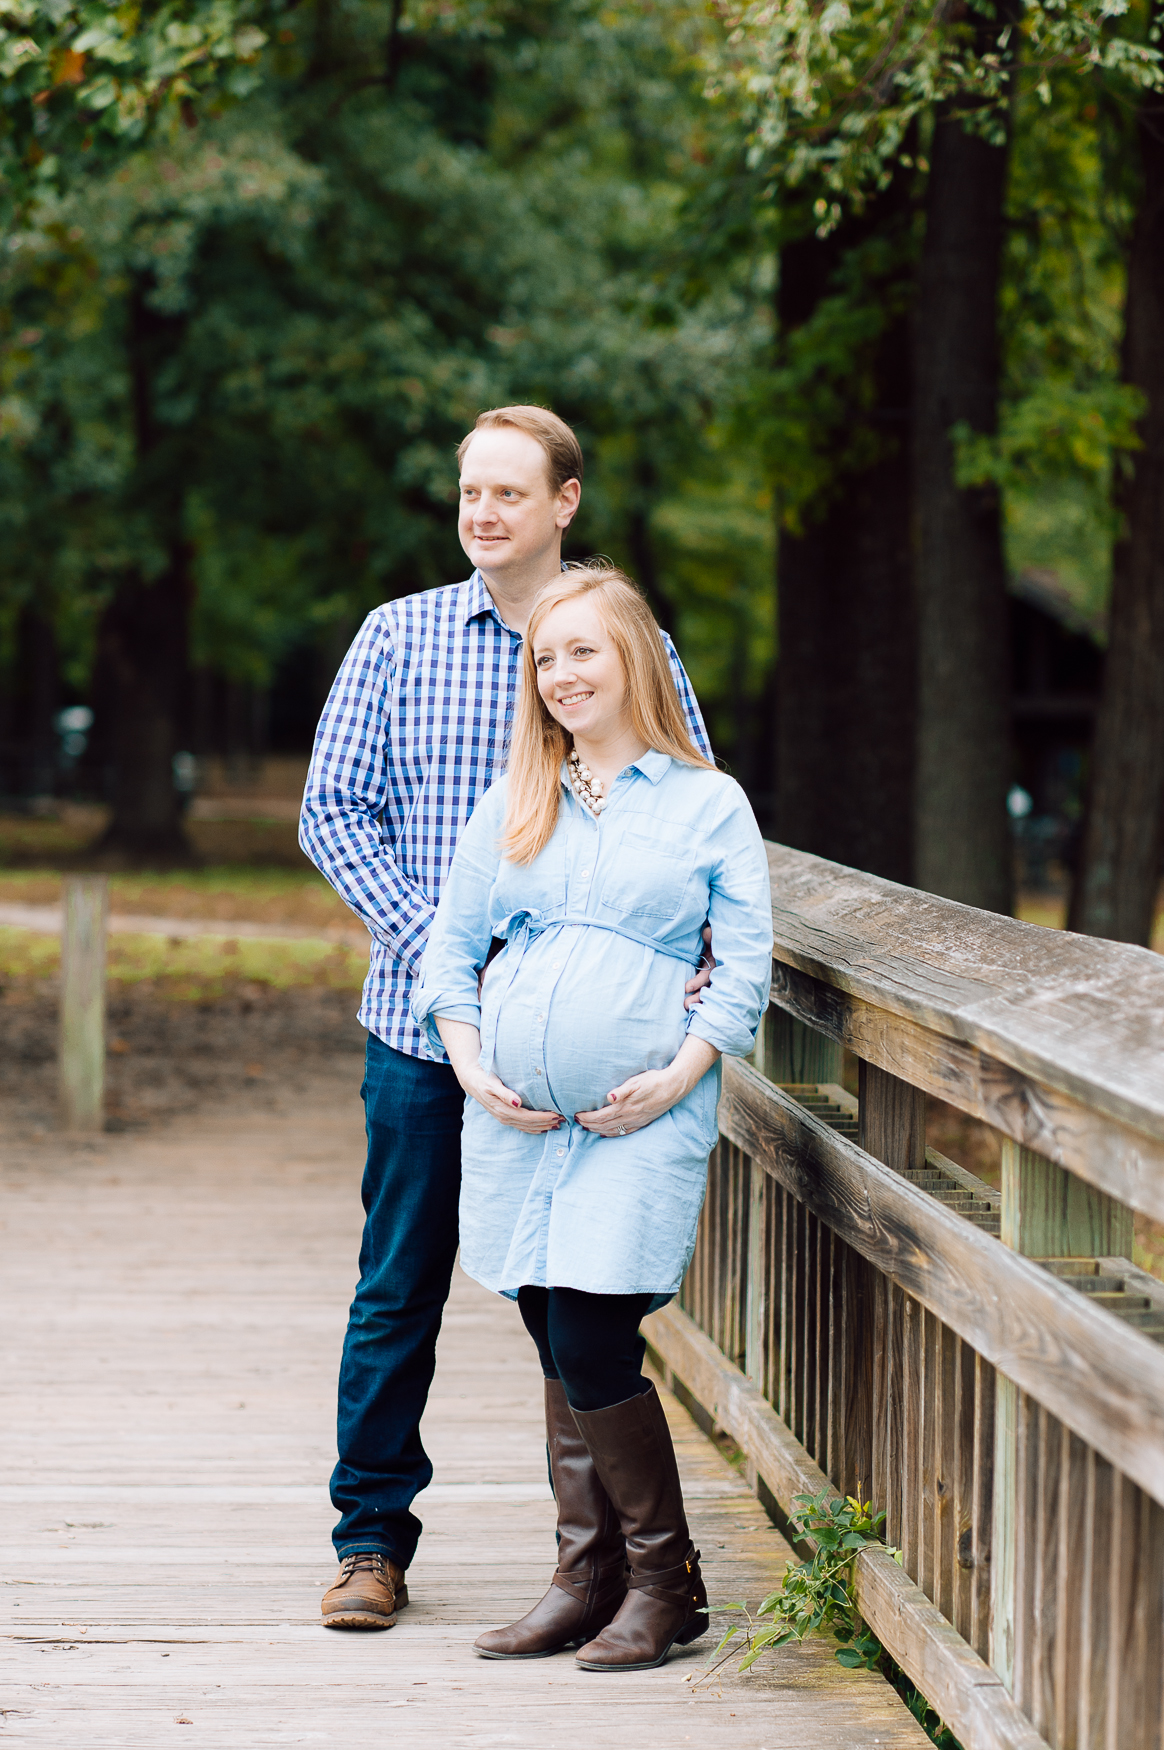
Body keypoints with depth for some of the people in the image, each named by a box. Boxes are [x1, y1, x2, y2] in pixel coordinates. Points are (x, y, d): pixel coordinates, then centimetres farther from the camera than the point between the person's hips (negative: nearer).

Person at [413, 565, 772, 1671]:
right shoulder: (511, 805, 14)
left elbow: (744, 966, 1)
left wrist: (679, 1076, -12)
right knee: (558, 1352, 6)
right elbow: (451, 943, 14)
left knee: (591, 1349, -11)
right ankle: (586, 1575, 16)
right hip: (513, 1114, 4)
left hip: (641, 1113, -4)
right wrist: (473, 1067, -1)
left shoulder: (709, 803, 5)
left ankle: (666, 1581, 3)